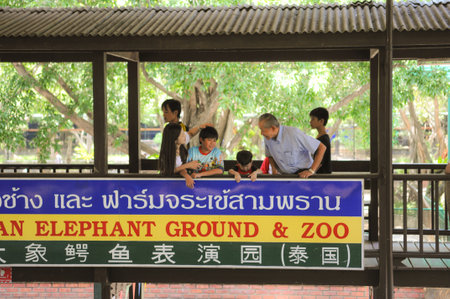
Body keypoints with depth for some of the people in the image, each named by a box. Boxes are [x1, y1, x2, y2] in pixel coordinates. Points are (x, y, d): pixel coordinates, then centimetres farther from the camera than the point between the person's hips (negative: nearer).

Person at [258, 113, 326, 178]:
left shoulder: (294, 133, -20)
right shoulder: (267, 138, -1)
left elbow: (322, 147, -15)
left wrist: (311, 171, -16)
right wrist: (274, 169, 1)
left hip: (303, 174, -6)